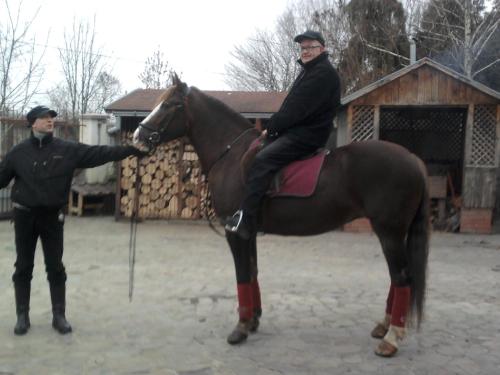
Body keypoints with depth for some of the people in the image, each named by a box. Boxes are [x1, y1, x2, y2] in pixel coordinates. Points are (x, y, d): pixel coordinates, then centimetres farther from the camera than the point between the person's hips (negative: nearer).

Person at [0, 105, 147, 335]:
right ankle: (22, 316, 19)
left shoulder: (68, 150, -3)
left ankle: (59, 316, 17)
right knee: (23, 268, 7)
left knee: (55, 268, 6)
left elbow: (99, 153, -8)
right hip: (25, 215, 0)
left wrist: (130, 150, -15)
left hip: (52, 216, 0)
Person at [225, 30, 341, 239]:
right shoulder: (309, 71, 22)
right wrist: (273, 126, 5)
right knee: (254, 151, 12)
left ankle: (245, 219, -30)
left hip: (308, 134, -11)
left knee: (262, 159, -26)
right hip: (296, 130, 11)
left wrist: (271, 126, -13)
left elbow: (297, 109, -19)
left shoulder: (323, 73, -12)